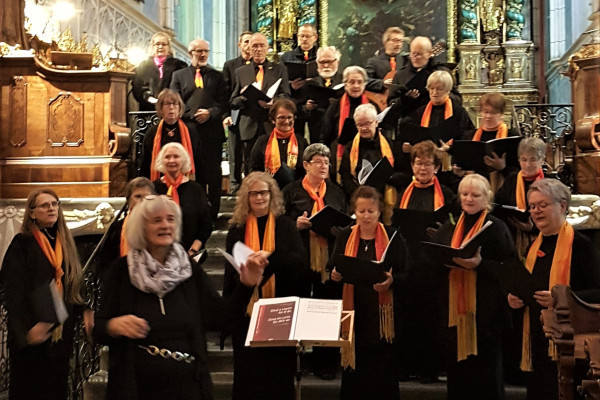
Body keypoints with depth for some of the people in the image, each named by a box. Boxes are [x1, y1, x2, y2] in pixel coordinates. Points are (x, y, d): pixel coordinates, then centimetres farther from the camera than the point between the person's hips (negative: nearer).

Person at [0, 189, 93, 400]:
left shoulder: (65, 243, 12)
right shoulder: (22, 243, -7)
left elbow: (76, 284, 15)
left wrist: (85, 310, -2)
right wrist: (27, 327, -25)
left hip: (61, 332, 5)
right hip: (32, 333, -5)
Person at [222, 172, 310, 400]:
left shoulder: (285, 225, 2)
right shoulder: (237, 229, 6)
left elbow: (301, 262, -10)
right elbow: (230, 272, 6)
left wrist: (271, 256, -24)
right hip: (246, 310, 1)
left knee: (279, 370, 4)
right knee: (248, 371, 5)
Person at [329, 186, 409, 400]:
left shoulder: (393, 236, 0)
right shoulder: (344, 236, 7)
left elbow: (406, 274, -4)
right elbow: (333, 271, 8)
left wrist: (391, 281, -24)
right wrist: (335, 275, -14)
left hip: (383, 315, -2)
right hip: (354, 312, 2)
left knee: (383, 372, 1)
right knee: (354, 374, 5)